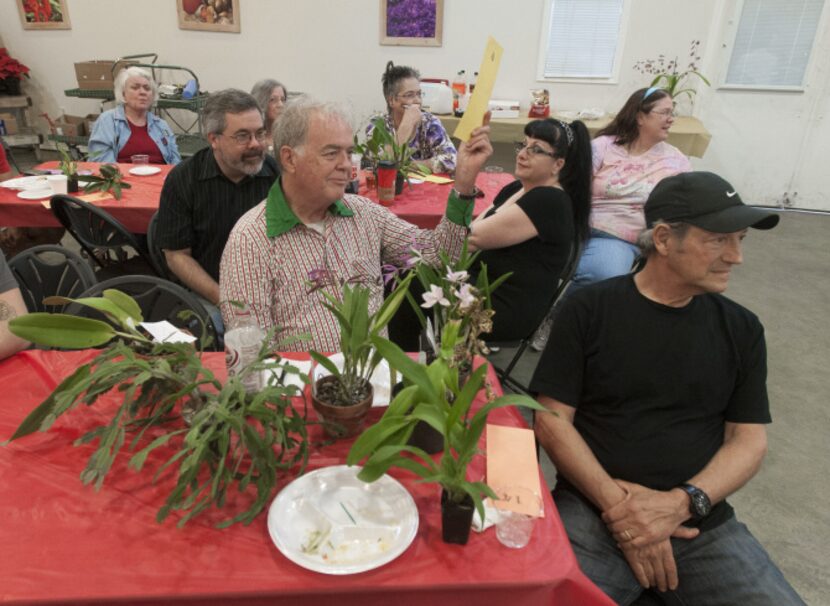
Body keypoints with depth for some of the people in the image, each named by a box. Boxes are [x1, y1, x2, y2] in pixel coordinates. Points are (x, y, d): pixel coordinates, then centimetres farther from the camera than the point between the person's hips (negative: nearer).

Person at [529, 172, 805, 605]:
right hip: (592, 508, -3)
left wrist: (682, 503, -11)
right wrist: (619, 504, -14)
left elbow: (749, 440, 5)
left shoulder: (741, 329, 7)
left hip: (701, 521, 4)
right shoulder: (588, 309, -3)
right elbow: (552, 418, -5)